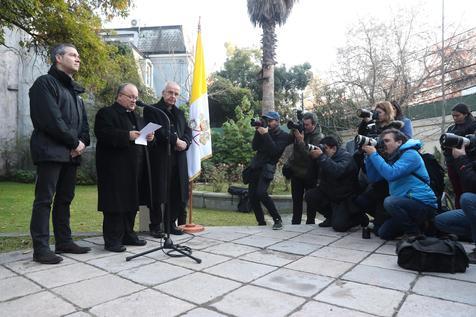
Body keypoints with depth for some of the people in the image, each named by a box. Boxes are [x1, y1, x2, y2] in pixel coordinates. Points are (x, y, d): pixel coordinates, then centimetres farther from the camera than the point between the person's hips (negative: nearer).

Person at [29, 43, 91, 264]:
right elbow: (52, 120, -15)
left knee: (65, 199, 11)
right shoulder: (45, 83, -4)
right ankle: (41, 248, 1)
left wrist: (83, 142, -2)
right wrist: (75, 142, -11)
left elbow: (83, 120, 17)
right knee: (44, 200, -4)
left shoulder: (74, 90, 22)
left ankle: (64, 242, 19)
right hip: (50, 152, -8)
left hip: (71, 153, 8)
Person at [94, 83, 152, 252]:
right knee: (115, 203, -5)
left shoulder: (135, 116, 23)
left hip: (134, 168, 8)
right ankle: (112, 240, 4)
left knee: (132, 202, 11)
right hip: (115, 167, -7)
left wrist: (148, 137, 2)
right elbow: (103, 134, -16)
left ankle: (128, 235, 22)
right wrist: (127, 136, -24)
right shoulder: (106, 113, -2)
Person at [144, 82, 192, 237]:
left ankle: (171, 223, 19)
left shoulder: (179, 113, 21)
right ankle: (155, 226, 10)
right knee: (158, 193, -1)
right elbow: (157, 131, -12)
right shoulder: (151, 110, 2)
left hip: (178, 159, 6)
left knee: (176, 193, 6)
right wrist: (176, 140, -13)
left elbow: (188, 131, 14)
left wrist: (185, 142, -6)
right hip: (159, 158, -5)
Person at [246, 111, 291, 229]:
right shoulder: (265, 131, 13)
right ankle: (261, 222, 13)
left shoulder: (283, 136, -2)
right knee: (251, 195, 1)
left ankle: (278, 220, -11)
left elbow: (274, 151, -17)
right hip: (255, 165, 6)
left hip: (267, 167, -6)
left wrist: (266, 134, -19)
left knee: (261, 193, -23)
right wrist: (258, 132, -6)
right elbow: (254, 147, 4)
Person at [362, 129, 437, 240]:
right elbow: (373, 177, 7)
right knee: (383, 233, 6)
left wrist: (374, 154, -20)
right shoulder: (391, 158, 14)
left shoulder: (410, 154, -11)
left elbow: (391, 174, -26)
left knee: (390, 201, -34)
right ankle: (416, 225, 24)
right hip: (409, 203, 9)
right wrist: (368, 155, -2)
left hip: (424, 204, -9)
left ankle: (415, 234, -12)